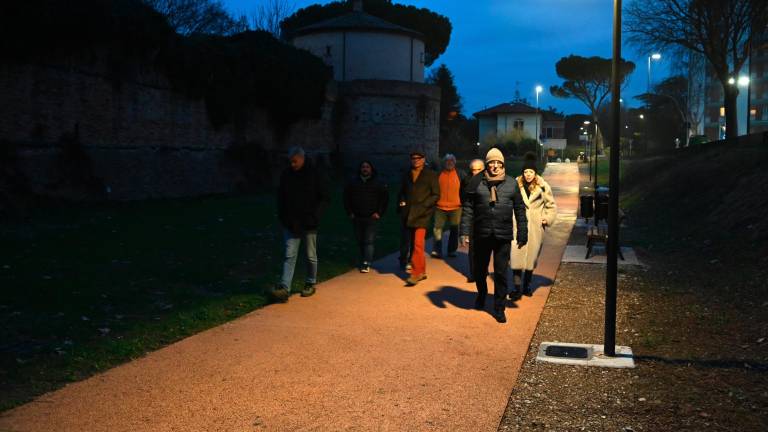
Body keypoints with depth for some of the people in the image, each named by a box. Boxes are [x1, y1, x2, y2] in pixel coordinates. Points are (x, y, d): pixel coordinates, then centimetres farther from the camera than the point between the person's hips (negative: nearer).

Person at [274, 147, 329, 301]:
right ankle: (284, 288, -9)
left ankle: (310, 284, 26)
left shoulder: (315, 175, -7)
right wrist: (282, 216, 2)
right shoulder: (286, 175, 2)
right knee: (289, 255, -4)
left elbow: (325, 198, -4)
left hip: (309, 224, -2)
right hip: (291, 223, 2)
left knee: (311, 256, 10)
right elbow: (281, 197, 13)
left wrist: (315, 215, -15)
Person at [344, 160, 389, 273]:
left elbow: (385, 198, 5)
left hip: (371, 217, -3)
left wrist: (379, 213, -2)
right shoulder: (353, 182, 6)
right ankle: (363, 261, 20)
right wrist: (350, 212, 5)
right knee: (360, 241, 8)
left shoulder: (378, 184, 2)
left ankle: (366, 264, -9)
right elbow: (346, 197, 12)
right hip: (357, 217, 3)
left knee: (369, 241, -8)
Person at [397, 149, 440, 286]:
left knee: (418, 243, -16)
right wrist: (401, 202, 5)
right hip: (409, 213, 5)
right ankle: (422, 271, 20)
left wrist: (423, 205, -11)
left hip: (422, 214, -5)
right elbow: (402, 192, 25)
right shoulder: (407, 175, 17)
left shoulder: (431, 175, 3)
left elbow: (436, 195, 0)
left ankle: (416, 274, -15)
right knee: (415, 244, 9)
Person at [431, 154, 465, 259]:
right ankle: (437, 250, -4)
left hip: (455, 207, 1)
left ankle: (452, 250, 20)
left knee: (454, 229, 9)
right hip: (440, 207, -1)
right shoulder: (438, 174, 3)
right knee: (437, 228, -6)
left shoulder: (460, 175, 3)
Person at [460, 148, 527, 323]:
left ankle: (499, 308, 14)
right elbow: (467, 208, 1)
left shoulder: (511, 183, 3)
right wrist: (465, 231, -5)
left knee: (501, 273, 1)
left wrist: (522, 235, 5)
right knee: (480, 270, 16)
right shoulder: (477, 182, 0)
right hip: (481, 235, 1)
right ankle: (481, 295, 43)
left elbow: (520, 210, 7)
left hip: (503, 236, -1)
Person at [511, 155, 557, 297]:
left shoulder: (543, 187, 1)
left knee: (532, 256, 9)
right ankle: (517, 287, -5)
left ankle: (527, 286, 24)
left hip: (535, 227, 2)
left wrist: (547, 218, 0)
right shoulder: (516, 185, -2)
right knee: (516, 255, -10)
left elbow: (551, 205, 12)